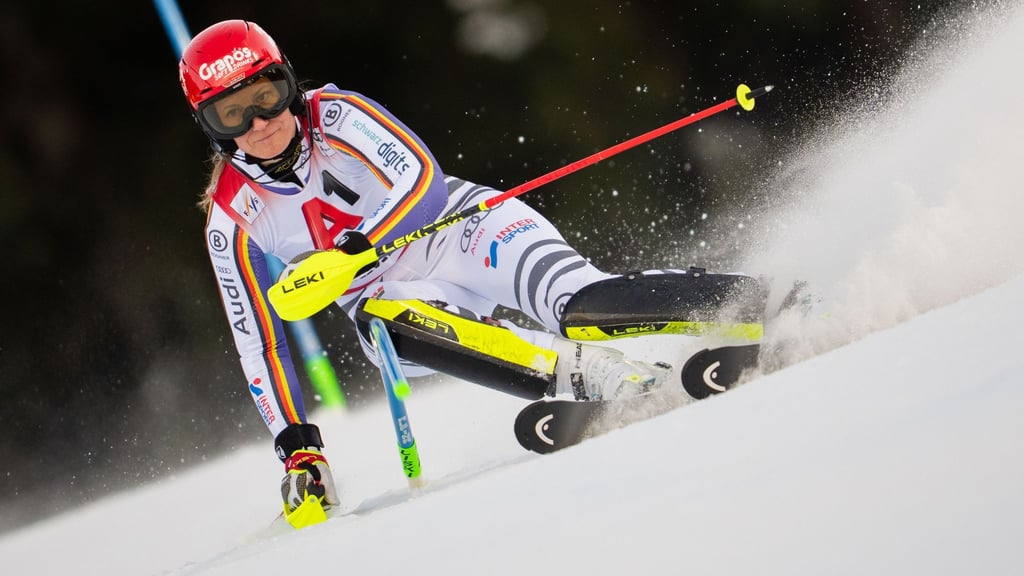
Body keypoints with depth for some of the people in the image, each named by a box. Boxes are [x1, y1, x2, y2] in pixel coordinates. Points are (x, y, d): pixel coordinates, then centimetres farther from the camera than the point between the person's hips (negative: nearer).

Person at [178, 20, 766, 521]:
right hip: (391, 298, 2)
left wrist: (352, 250, -38)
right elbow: (259, 343, 1)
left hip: (462, 232, -2)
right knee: (390, 321, -36)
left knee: (581, 304, -31)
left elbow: (420, 178, -22)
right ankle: (596, 376, -46)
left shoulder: (335, 115, -11)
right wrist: (297, 446, -5)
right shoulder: (233, 219, -2)